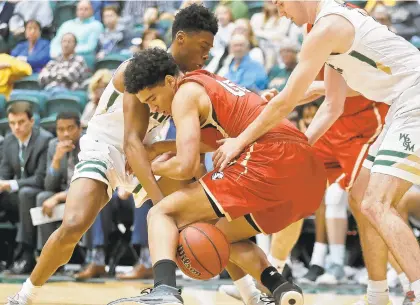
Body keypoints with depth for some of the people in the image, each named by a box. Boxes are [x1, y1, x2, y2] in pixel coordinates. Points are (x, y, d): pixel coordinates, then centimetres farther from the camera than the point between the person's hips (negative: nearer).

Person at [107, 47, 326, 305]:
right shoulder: (211, 83, 29)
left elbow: (186, 166, -8)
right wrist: (157, 148, 43)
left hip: (271, 161, -9)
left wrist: (154, 167, 14)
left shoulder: (186, 92, 2)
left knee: (163, 213, -1)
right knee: (225, 234, 28)